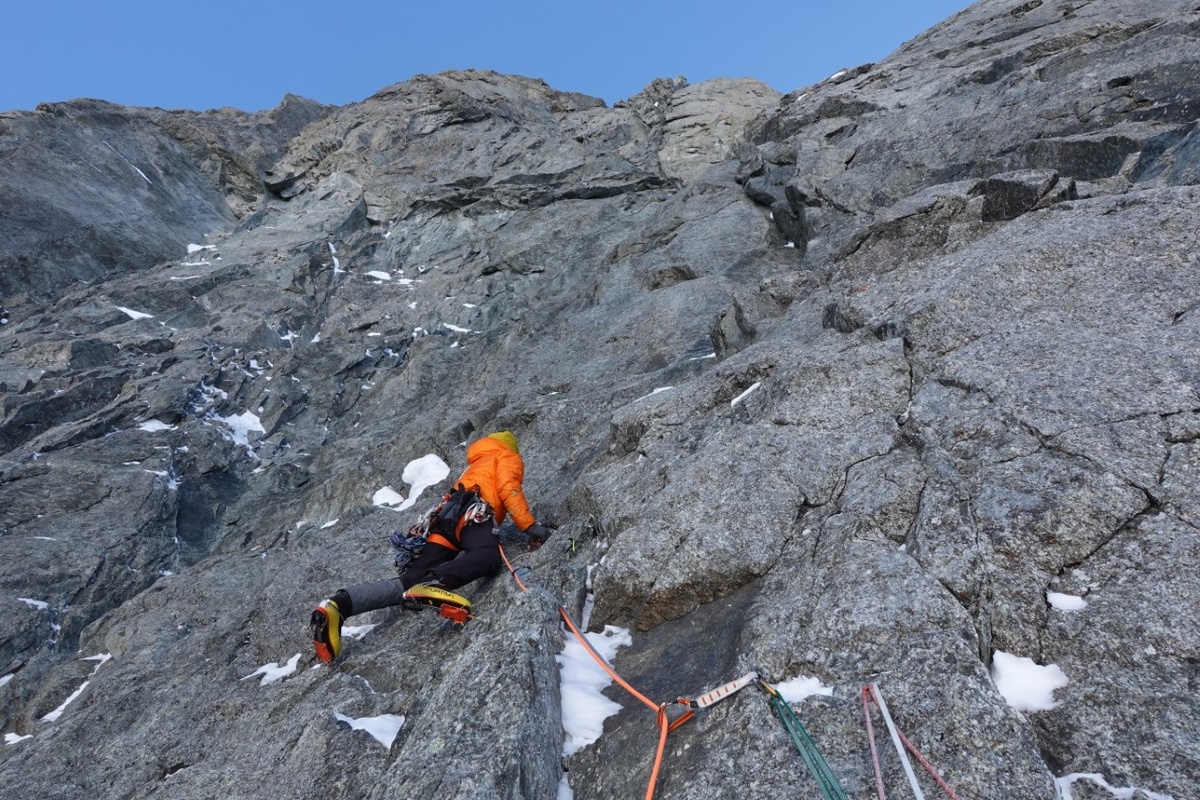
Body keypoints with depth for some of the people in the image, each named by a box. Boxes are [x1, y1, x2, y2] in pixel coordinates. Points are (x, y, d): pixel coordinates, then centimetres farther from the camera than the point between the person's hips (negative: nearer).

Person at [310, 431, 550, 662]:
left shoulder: (474, 466, 45)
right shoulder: (508, 457, 22)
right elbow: (508, 488, 0)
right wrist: (530, 525, -5)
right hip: (472, 509, -7)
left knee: (409, 581, -6)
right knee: (488, 558, -35)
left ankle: (339, 604, -23)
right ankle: (433, 583, -60)